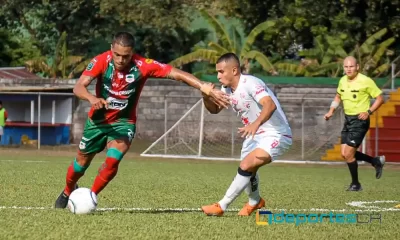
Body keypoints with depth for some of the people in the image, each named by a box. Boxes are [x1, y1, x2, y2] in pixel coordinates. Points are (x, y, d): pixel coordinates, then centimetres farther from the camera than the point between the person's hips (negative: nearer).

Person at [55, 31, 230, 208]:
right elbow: (78, 87, -29)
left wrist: (206, 89, -34)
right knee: (82, 161, 15)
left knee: (112, 161, -21)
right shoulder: (101, 61, -24)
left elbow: (177, 74, -26)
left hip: (123, 122, -1)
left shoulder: (143, 66, -25)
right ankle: (68, 192, 46)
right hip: (97, 120, 1)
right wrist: (91, 98, -51)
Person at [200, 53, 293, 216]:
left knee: (246, 166, -22)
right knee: (248, 170, 21)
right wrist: (207, 97, -11)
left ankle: (221, 206, -15)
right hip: (255, 135, 10)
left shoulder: (250, 83, -26)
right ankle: (254, 201, 50)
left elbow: (270, 105, -41)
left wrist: (256, 124, -58)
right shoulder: (227, 89, 0)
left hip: (275, 135, -10)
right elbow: (215, 109, 12)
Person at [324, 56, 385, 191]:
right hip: (348, 119, 8)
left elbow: (380, 98, -11)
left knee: (348, 154, -8)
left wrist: (368, 112, -24)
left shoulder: (366, 81, -15)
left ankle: (355, 184, 11)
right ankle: (377, 162, 24)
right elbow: (338, 97, 23)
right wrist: (331, 112, 9)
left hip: (360, 121, -8)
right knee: (344, 154, 6)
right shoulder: (343, 81, 5)